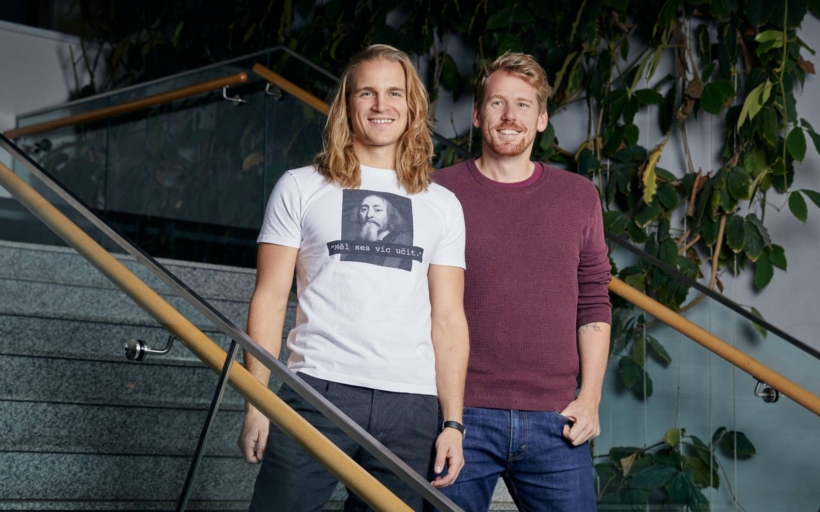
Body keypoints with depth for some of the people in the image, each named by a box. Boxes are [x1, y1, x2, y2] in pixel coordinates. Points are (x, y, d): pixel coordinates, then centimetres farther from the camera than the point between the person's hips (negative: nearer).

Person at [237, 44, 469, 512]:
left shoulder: (442, 205, 14)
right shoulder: (301, 188, 10)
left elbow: (448, 319, 11)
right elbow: (270, 300, 6)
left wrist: (453, 422, 3)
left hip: (409, 403, 2)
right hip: (317, 388, -2)